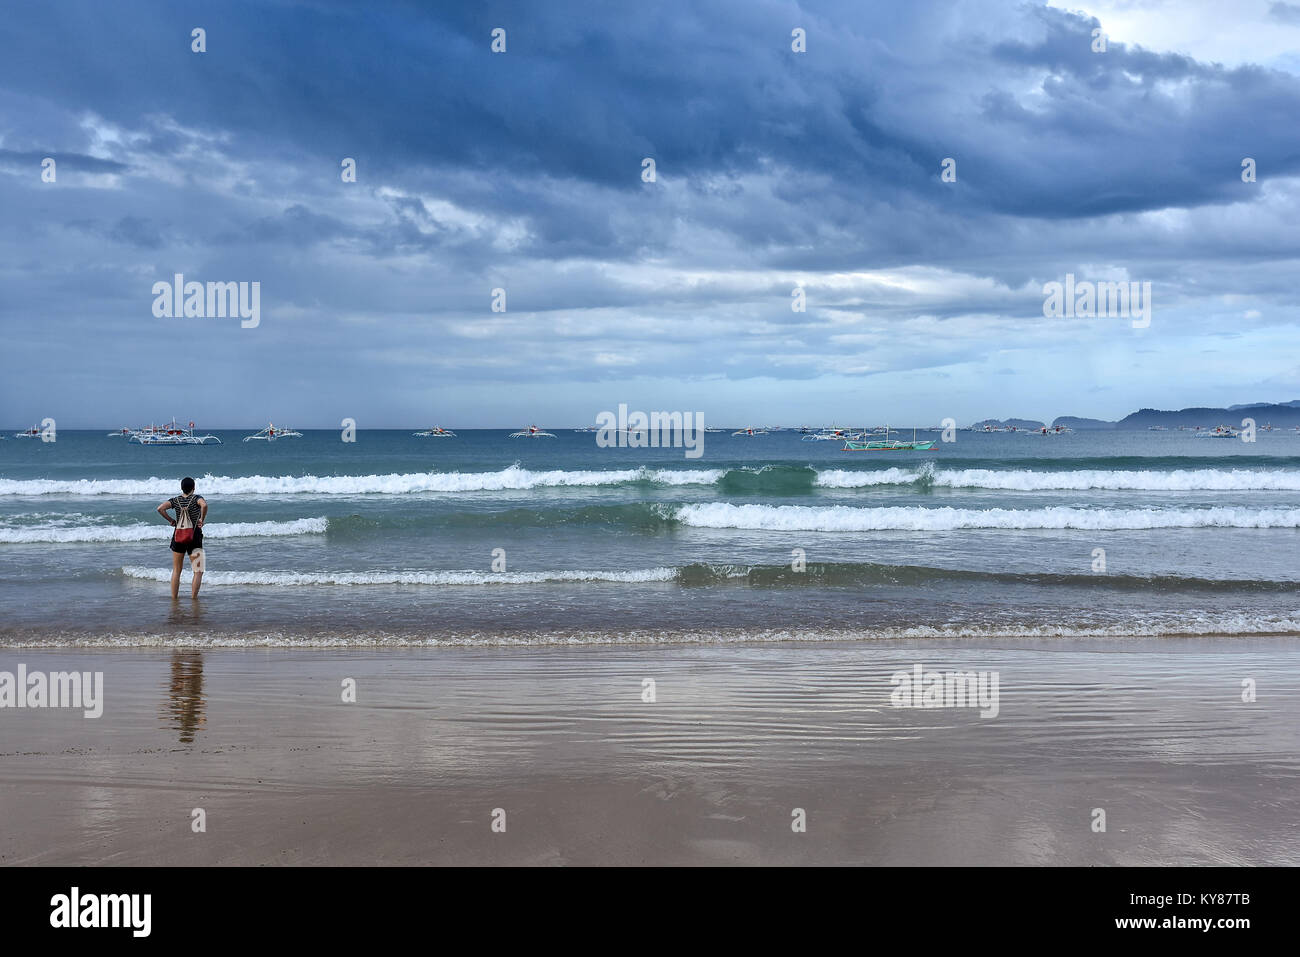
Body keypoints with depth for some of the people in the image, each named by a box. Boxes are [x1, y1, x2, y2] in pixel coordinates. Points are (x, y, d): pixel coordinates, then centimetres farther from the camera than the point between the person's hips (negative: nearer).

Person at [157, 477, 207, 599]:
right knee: (198, 571, 3)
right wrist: (202, 519, -14)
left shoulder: (176, 500, 3)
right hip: (194, 537, -4)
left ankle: (174, 598, 16)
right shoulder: (196, 498, -6)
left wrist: (170, 520, 1)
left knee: (176, 571, 14)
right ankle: (193, 598, -3)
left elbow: (160, 508, -10)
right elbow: (204, 505, -28)